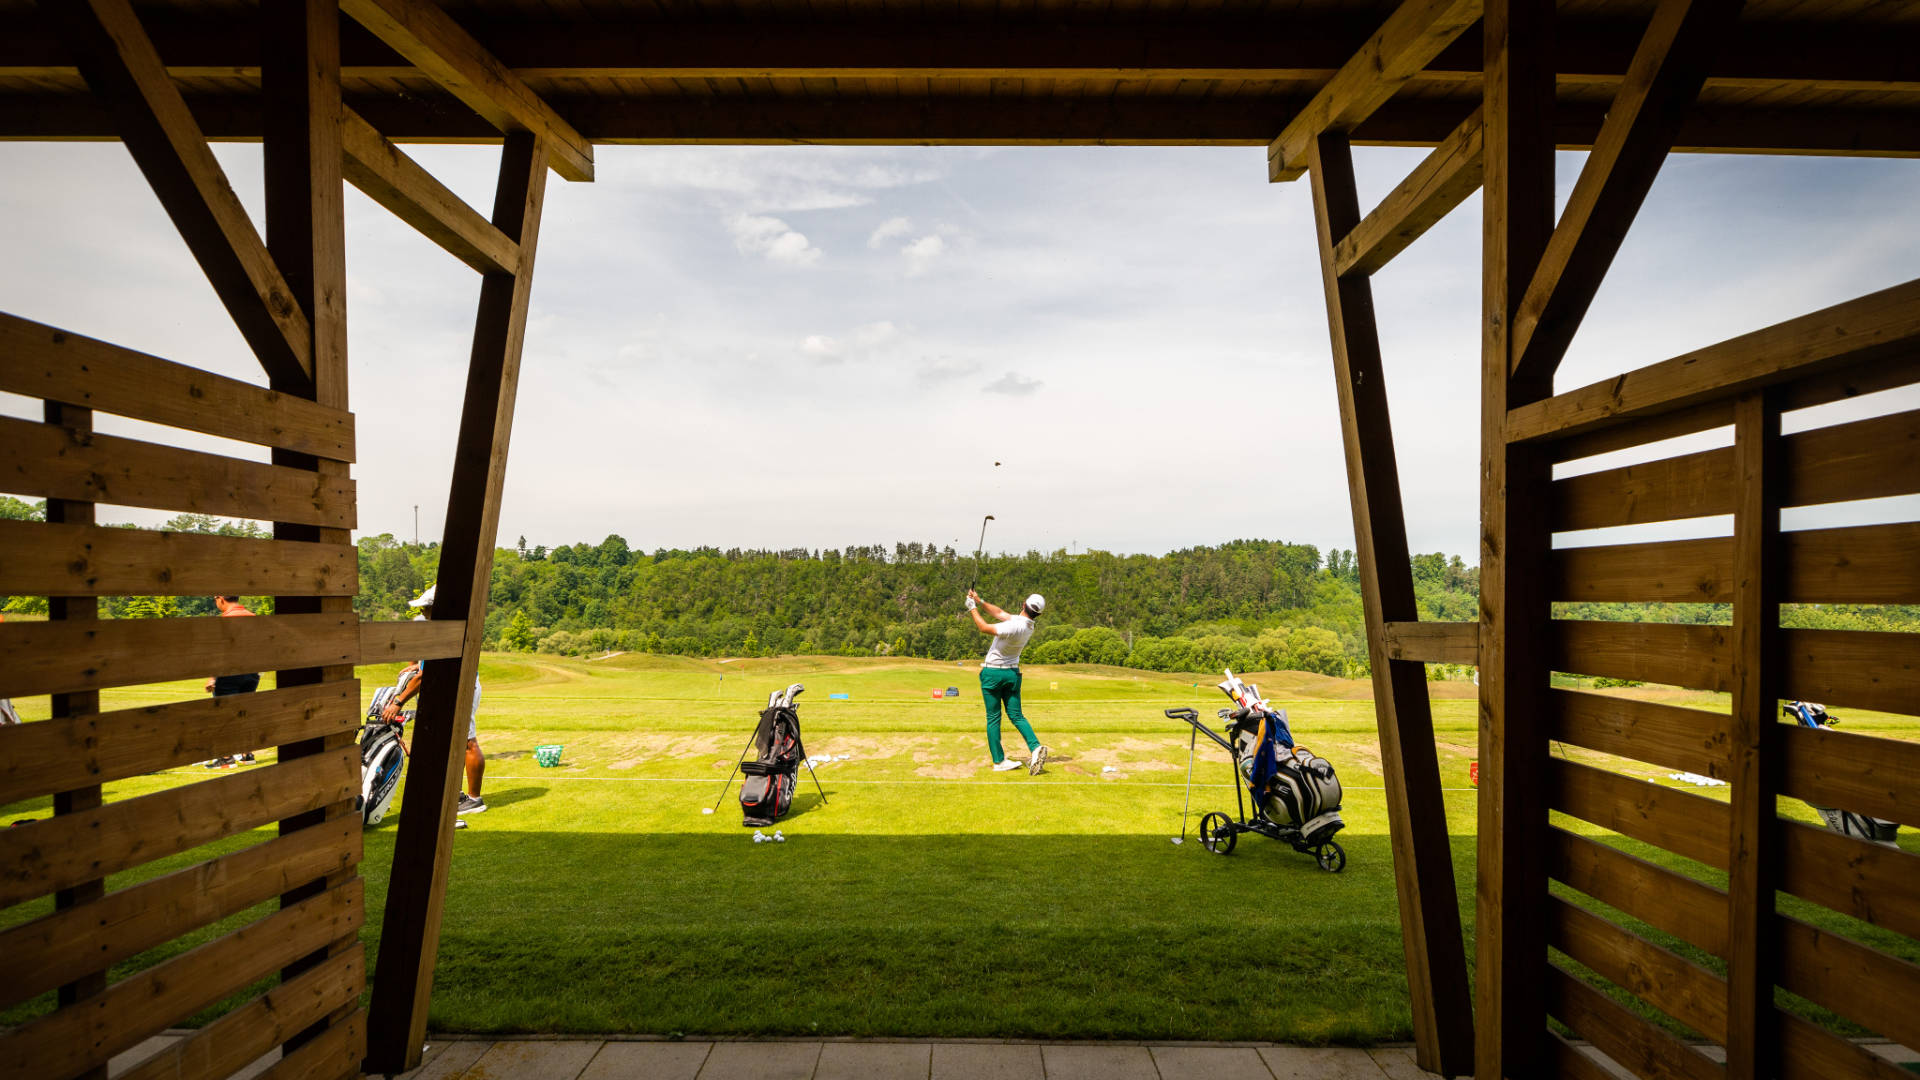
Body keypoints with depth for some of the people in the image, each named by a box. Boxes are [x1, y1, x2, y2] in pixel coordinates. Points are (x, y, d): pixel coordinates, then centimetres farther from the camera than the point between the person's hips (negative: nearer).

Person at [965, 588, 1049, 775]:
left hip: (992, 673, -7)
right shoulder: (1028, 625, -1)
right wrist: (980, 601, 4)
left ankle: (999, 760, 4)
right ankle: (1035, 747, -10)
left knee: (993, 718, 3)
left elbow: (985, 628, -19)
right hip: (1012, 673, 7)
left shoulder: (1015, 626, -26)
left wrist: (973, 609, -8)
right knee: (1016, 715, 9)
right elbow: (1000, 613, 8)